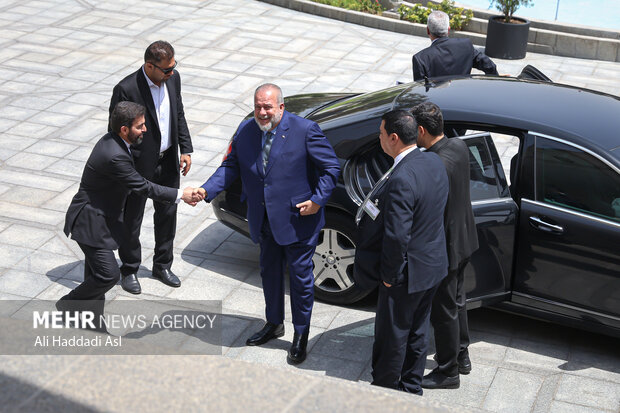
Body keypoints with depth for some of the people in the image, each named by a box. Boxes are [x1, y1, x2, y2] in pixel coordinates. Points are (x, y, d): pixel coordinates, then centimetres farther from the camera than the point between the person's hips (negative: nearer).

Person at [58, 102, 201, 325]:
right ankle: (68, 305, 12)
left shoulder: (111, 140, 2)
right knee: (108, 274, -9)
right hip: (91, 223, -10)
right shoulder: (114, 156, -29)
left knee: (98, 275, 14)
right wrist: (180, 195, -17)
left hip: (102, 217, 10)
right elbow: (143, 187, -23)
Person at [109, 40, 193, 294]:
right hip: (139, 166, -6)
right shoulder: (126, 89, -24)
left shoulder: (172, 79, -5)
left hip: (168, 161, 6)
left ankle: (162, 265, 37)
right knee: (131, 220, 11)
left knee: (167, 214, 18)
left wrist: (185, 150, 5)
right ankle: (129, 270, 30)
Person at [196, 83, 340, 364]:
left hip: (298, 219, -5)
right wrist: (206, 191, -11)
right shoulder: (245, 131, -1)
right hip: (264, 221, 5)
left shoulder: (305, 130, -15)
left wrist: (317, 199, -19)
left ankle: (301, 335, 23)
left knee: (300, 276, 6)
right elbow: (231, 166, 3)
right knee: (269, 272, 20)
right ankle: (274, 324, 41)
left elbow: (331, 167, -10)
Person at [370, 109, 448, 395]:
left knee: (392, 337, 11)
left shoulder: (400, 180, -29)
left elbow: (397, 237, -28)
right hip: (434, 264, 9)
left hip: (409, 273, -8)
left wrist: (389, 275, -14)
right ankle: (411, 389, 37)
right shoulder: (434, 162, -2)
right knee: (417, 332, 23)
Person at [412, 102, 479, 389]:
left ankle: (448, 373, 24)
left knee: (443, 310, 8)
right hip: (464, 239, 9)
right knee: (456, 299, 26)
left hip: (444, 247, -9)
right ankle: (461, 355, 43)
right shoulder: (460, 147, -4)